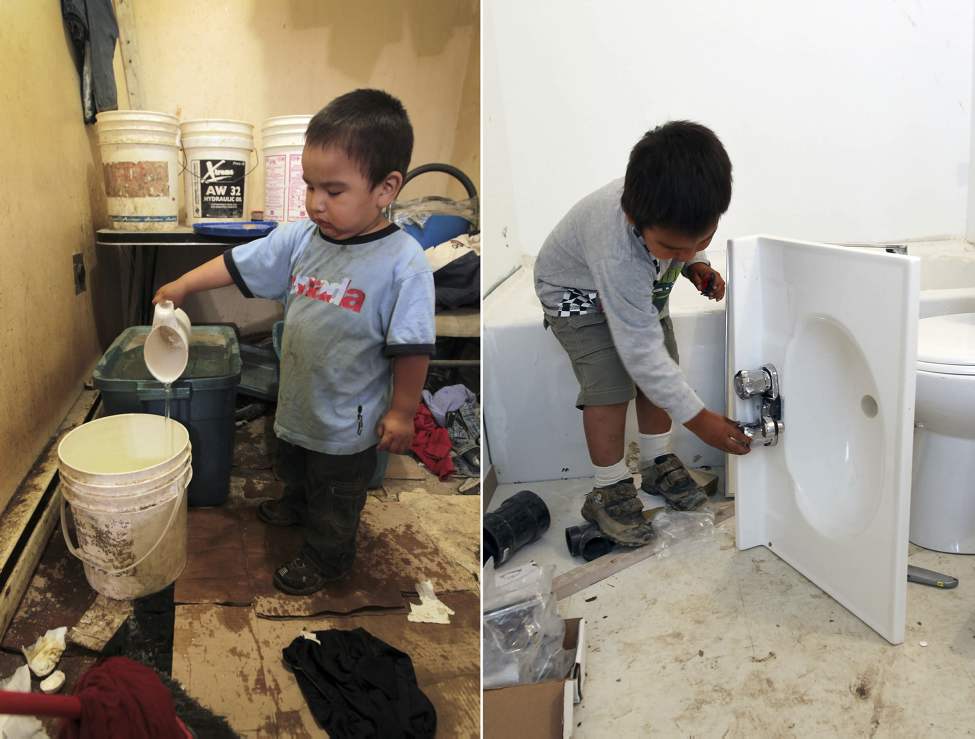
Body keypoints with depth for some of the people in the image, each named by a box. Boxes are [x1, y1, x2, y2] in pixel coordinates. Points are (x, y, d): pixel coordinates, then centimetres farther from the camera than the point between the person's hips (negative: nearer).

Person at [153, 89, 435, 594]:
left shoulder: (403, 264, -27)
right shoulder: (300, 239, -10)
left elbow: (411, 349, -21)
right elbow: (238, 263, 1)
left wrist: (402, 411, -16)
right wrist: (183, 284, -3)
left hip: (349, 421, -6)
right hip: (295, 401, 6)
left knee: (336, 498, 18)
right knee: (292, 469, 34)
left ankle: (326, 558, 44)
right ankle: (296, 508, 64)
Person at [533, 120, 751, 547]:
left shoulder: (677, 211, -27)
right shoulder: (617, 254, -45)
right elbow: (640, 349, -38)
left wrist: (696, 265, -16)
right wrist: (697, 417, -33)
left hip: (641, 285, 7)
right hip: (578, 290, -6)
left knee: (660, 373, 2)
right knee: (610, 387, -16)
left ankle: (657, 463, 21)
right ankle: (609, 490, 1)